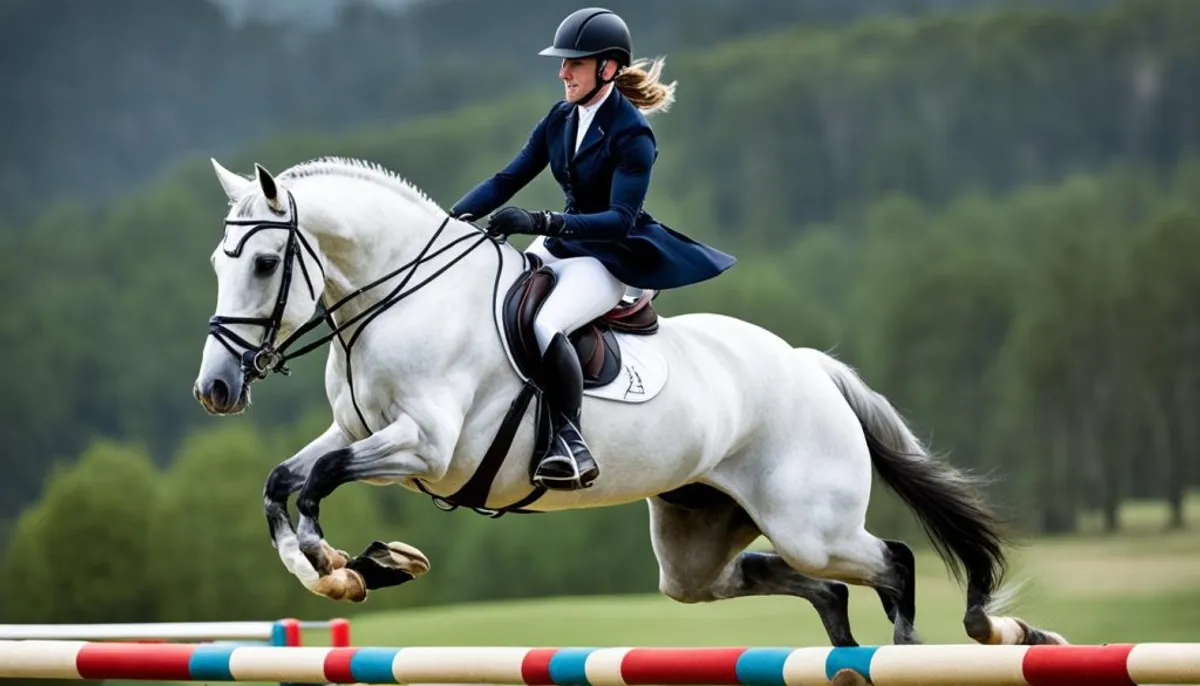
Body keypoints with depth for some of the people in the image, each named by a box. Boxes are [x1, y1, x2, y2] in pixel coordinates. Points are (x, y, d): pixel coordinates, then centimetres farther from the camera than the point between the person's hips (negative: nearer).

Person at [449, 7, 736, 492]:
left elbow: (620, 219, -25)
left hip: (611, 258, -9)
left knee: (545, 325, -33)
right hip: (563, 247, 9)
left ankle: (571, 444, -26)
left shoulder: (631, 135, -17)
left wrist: (541, 222, -35)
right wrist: (454, 216, -10)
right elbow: (509, 179, 5)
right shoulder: (561, 119, 5)